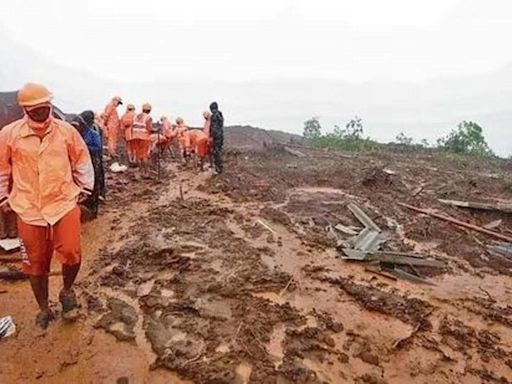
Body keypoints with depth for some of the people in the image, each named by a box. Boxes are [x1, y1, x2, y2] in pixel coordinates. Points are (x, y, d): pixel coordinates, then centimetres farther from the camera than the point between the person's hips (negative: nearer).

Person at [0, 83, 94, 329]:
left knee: (71, 253, -13)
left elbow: (82, 161, 8)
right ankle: (43, 309, 33)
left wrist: (84, 188, 8)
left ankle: (67, 291, 20)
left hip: (65, 202, -1)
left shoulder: (66, 130, -4)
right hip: (29, 209, 1)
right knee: (35, 262, 11)